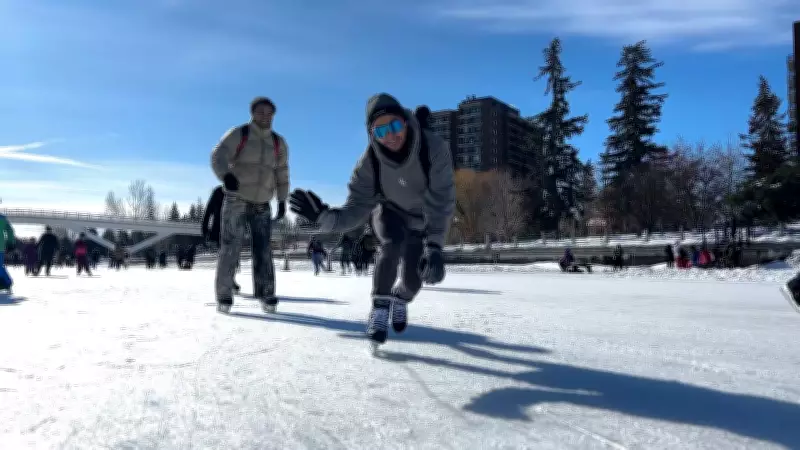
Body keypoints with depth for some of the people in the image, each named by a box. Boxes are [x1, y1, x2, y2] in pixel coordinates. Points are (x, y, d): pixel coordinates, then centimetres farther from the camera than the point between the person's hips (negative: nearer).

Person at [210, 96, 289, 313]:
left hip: (262, 204, 3)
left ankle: (266, 295, 2)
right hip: (236, 200, -3)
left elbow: (282, 174, 13)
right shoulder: (238, 134, -7)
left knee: (263, 249, -3)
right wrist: (226, 175, -40)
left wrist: (282, 202, 7)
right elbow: (217, 157, -18)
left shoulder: (278, 143, 5)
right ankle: (224, 296, 0)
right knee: (230, 248, -8)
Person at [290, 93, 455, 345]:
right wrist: (325, 216, -52)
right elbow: (356, 209, -32)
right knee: (393, 243, -33)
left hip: (420, 221, 1)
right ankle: (380, 306, -13)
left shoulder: (434, 148, -37)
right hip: (389, 213, 0)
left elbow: (441, 202, -41)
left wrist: (434, 247, -53)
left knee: (413, 279, 0)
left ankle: (400, 298, 37)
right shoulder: (369, 163, -31)